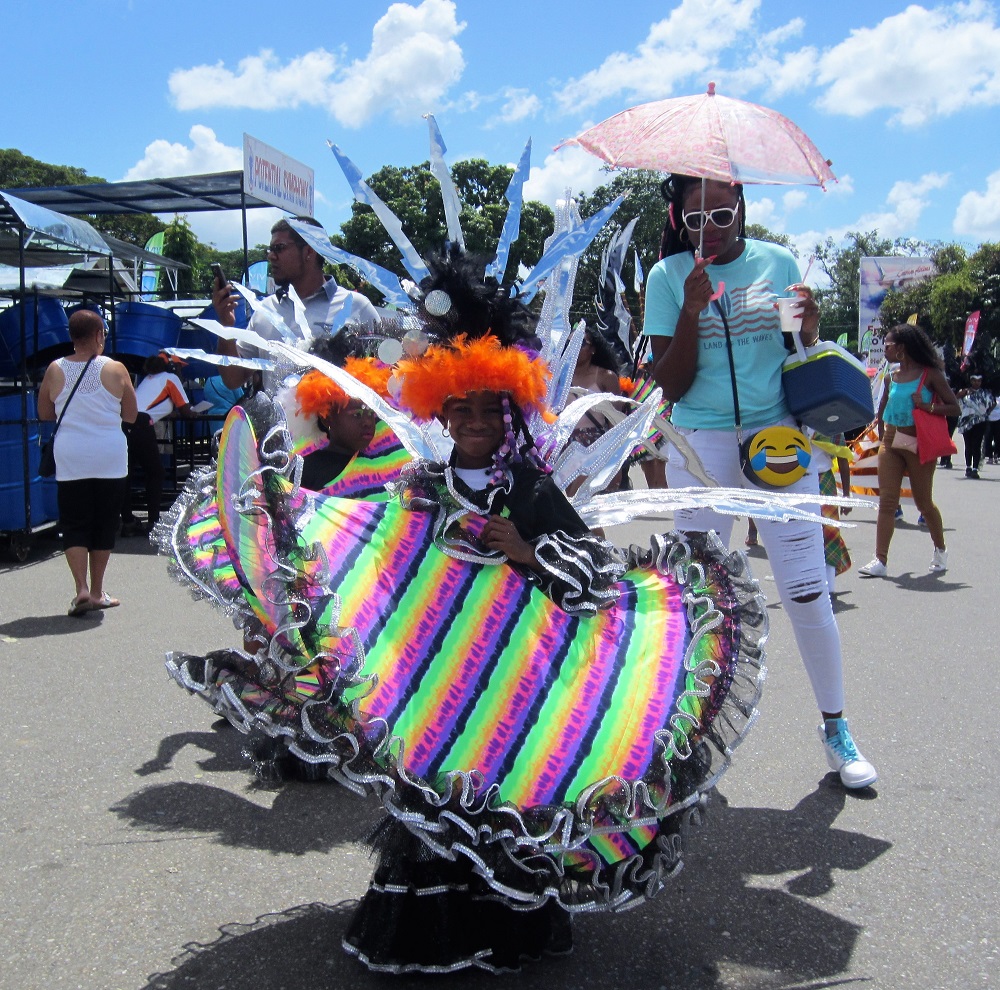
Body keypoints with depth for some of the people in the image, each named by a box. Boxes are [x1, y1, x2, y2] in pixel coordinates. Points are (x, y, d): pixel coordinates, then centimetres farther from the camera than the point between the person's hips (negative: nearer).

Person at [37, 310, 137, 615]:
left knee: (74, 525, 7)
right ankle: (97, 592, 17)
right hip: (110, 459, -1)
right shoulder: (115, 370, -5)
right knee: (104, 524, 10)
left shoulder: (55, 370, -1)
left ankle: (82, 589, -8)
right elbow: (130, 416, 2)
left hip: (70, 459, 1)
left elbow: (44, 413, 11)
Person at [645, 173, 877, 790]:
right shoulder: (669, 276, 1)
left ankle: (835, 726, 19)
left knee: (807, 591, 1)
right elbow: (672, 386, -3)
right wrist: (691, 311, -16)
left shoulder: (777, 263, 6)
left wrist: (810, 331, -9)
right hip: (701, 444, -1)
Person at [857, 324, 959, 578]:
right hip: (891, 443, 4)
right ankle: (880, 560, -8)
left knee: (924, 501, 8)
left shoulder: (930, 374, -6)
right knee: (887, 501, -4)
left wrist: (926, 406, -22)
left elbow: (954, 407, -9)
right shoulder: (892, 377, 9)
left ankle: (940, 550, 32)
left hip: (919, 445, -4)